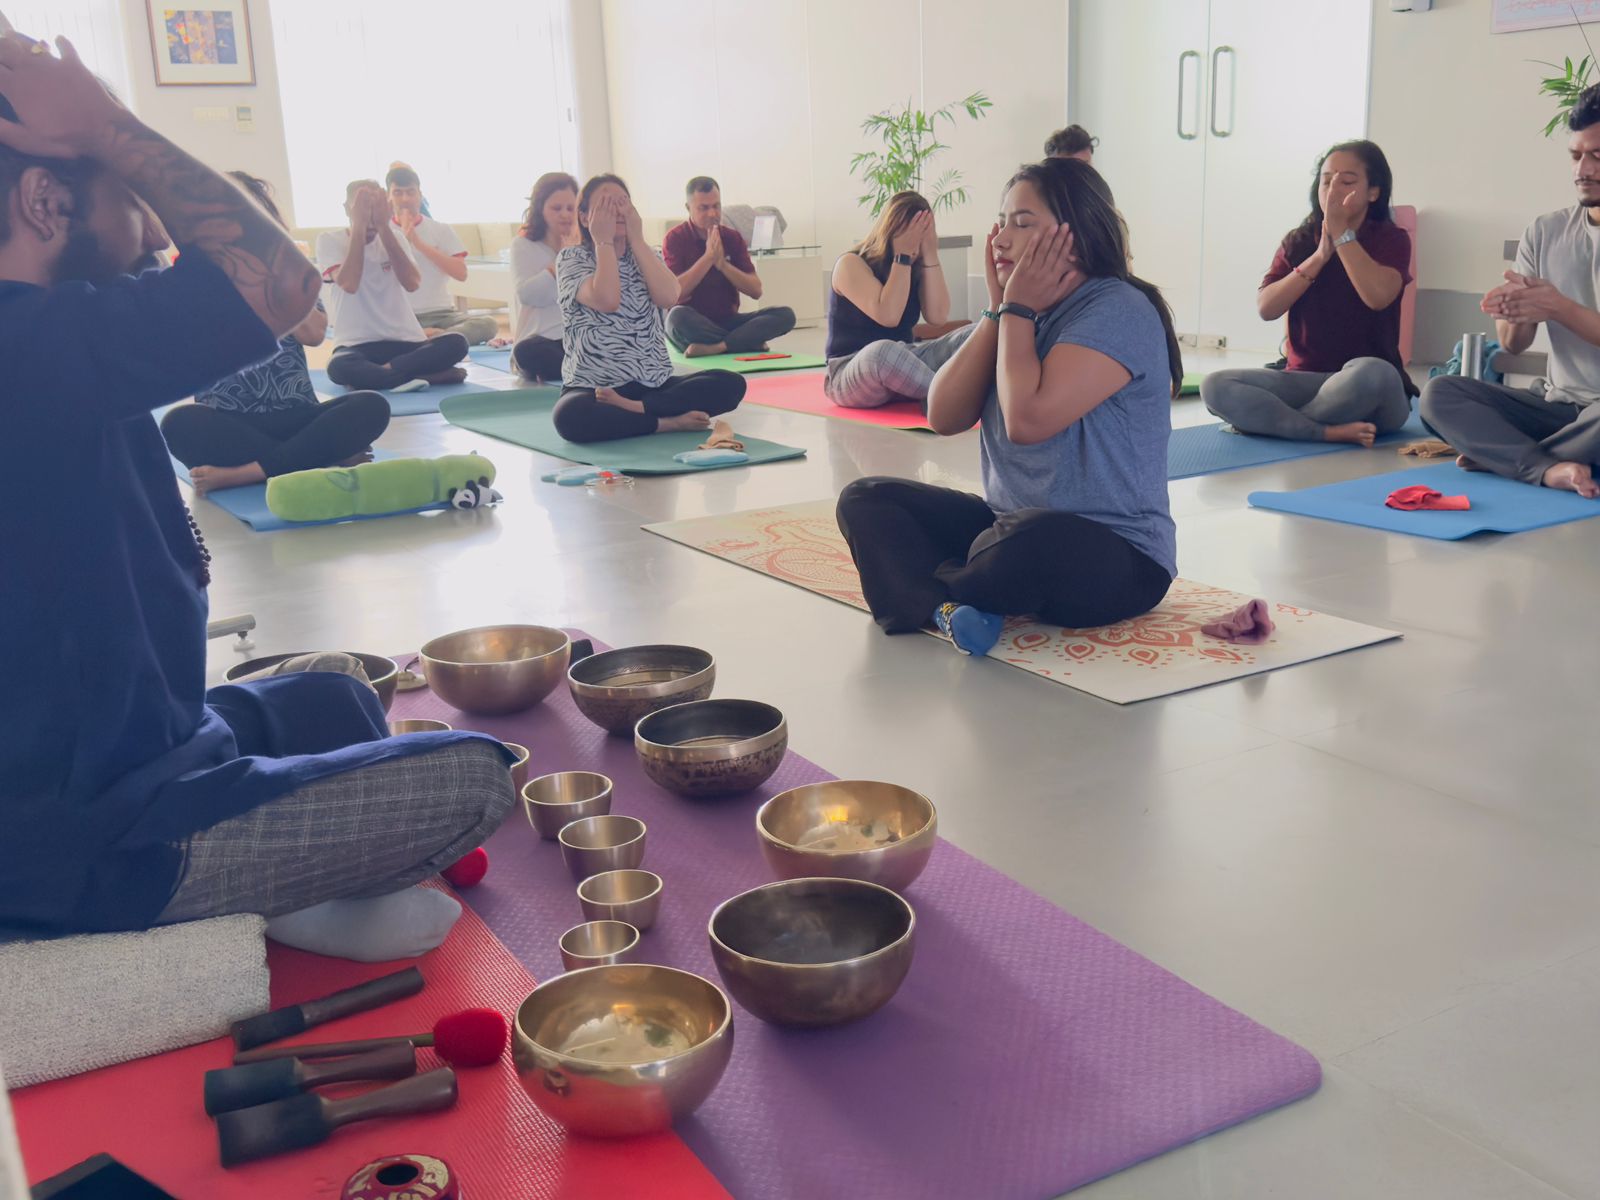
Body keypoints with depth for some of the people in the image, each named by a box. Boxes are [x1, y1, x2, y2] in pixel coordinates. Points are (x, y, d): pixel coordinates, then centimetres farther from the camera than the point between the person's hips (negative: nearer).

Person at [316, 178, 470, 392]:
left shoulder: (393, 236, 9)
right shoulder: (329, 240, 0)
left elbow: (412, 283, -9)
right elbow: (349, 284, -19)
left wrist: (384, 226, -11)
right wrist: (359, 226, -15)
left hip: (406, 342, 3)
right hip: (357, 346, -3)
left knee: (456, 343, -25)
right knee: (338, 367, -38)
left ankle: (375, 372, -22)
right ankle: (431, 376, -29)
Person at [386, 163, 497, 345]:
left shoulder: (441, 230, 10)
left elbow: (461, 273, -3)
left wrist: (420, 243, -8)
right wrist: (404, 237, -7)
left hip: (442, 313, 2)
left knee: (489, 324, -30)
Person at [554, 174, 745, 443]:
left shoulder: (644, 255, 13)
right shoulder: (572, 258, 0)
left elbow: (668, 297, -10)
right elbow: (606, 300, -21)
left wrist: (636, 238, -6)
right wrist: (604, 241, -10)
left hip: (655, 385, 4)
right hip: (593, 388, -4)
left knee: (731, 384, -19)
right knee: (570, 416, -39)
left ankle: (631, 409, -25)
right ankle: (669, 422, -24)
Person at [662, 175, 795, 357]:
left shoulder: (733, 237, 7)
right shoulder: (675, 238, -4)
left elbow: (756, 291, 0)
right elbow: (675, 292, -16)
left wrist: (722, 263, -13)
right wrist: (708, 257, -19)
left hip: (728, 321, 4)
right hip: (693, 324, -4)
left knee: (785, 315, -18)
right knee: (678, 316, -39)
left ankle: (714, 347, -32)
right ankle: (751, 343, -25)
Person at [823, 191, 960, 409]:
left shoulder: (916, 267, 7)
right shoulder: (851, 264, -10)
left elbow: (938, 316, -9)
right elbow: (888, 316, -24)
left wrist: (930, 255, -11)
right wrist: (902, 256, -19)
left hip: (902, 365, 6)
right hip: (849, 375, -6)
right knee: (882, 351, -41)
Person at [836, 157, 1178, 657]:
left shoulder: (1118, 311, -14)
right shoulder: (1021, 312, 11)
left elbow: (1028, 418, -28)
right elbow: (944, 417, 0)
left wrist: (1018, 309, -14)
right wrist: (999, 308, -5)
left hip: (1118, 559, -8)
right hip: (1010, 527, 8)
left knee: (1033, 541, -42)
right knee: (867, 499, -1)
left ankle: (927, 588, -9)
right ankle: (945, 607, -29)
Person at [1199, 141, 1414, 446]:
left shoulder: (1391, 238, 1)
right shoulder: (1299, 241, 10)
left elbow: (1379, 297, -20)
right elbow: (1266, 308, -4)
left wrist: (1341, 231, -14)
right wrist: (1319, 257, -12)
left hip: (1375, 387, -3)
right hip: (1305, 380, 3)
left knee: (1370, 373, -41)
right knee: (1216, 386, -22)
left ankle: (1270, 420, -20)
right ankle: (1329, 432, -31)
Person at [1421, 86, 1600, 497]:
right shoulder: (1545, 231, 7)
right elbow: (1513, 344, 4)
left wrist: (1559, 308, -23)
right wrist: (1517, 313, -18)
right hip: (1555, 401, 5)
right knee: (1439, 392, -18)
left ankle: (1494, 454, -15)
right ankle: (1549, 468, -30)